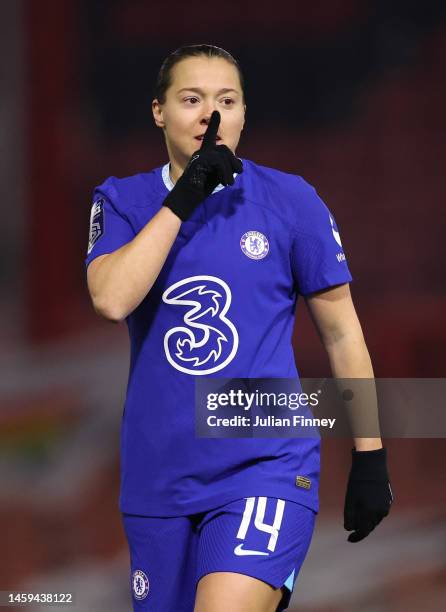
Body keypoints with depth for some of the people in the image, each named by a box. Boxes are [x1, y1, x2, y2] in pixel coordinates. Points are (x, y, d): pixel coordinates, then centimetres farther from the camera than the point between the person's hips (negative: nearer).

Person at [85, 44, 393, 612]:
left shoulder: (291, 201, 1)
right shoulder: (122, 201, 5)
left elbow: (340, 330, 7)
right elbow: (111, 299, -15)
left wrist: (370, 456, 5)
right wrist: (184, 196, -17)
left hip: (267, 465, -3)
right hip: (158, 476, 3)